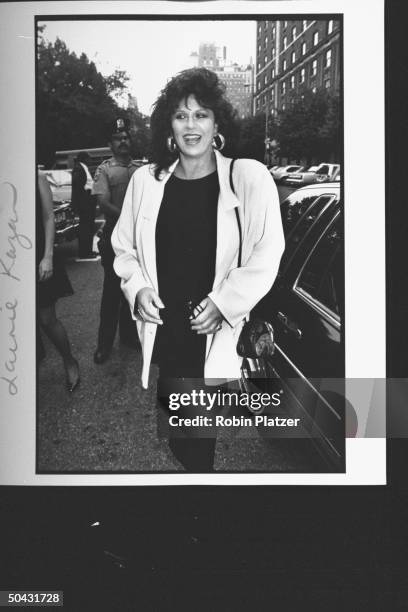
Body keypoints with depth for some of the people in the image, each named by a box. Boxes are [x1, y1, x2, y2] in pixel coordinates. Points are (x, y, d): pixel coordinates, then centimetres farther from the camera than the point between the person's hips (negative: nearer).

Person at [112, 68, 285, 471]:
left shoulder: (249, 178, -5)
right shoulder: (146, 180, 5)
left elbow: (267, 254, -7)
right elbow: (124, 247, 15)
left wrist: (224, 304, -13)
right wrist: (137, 287, -3)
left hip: (222, 338, -2)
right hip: (164, 335, 3)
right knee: (179, 438, 12)